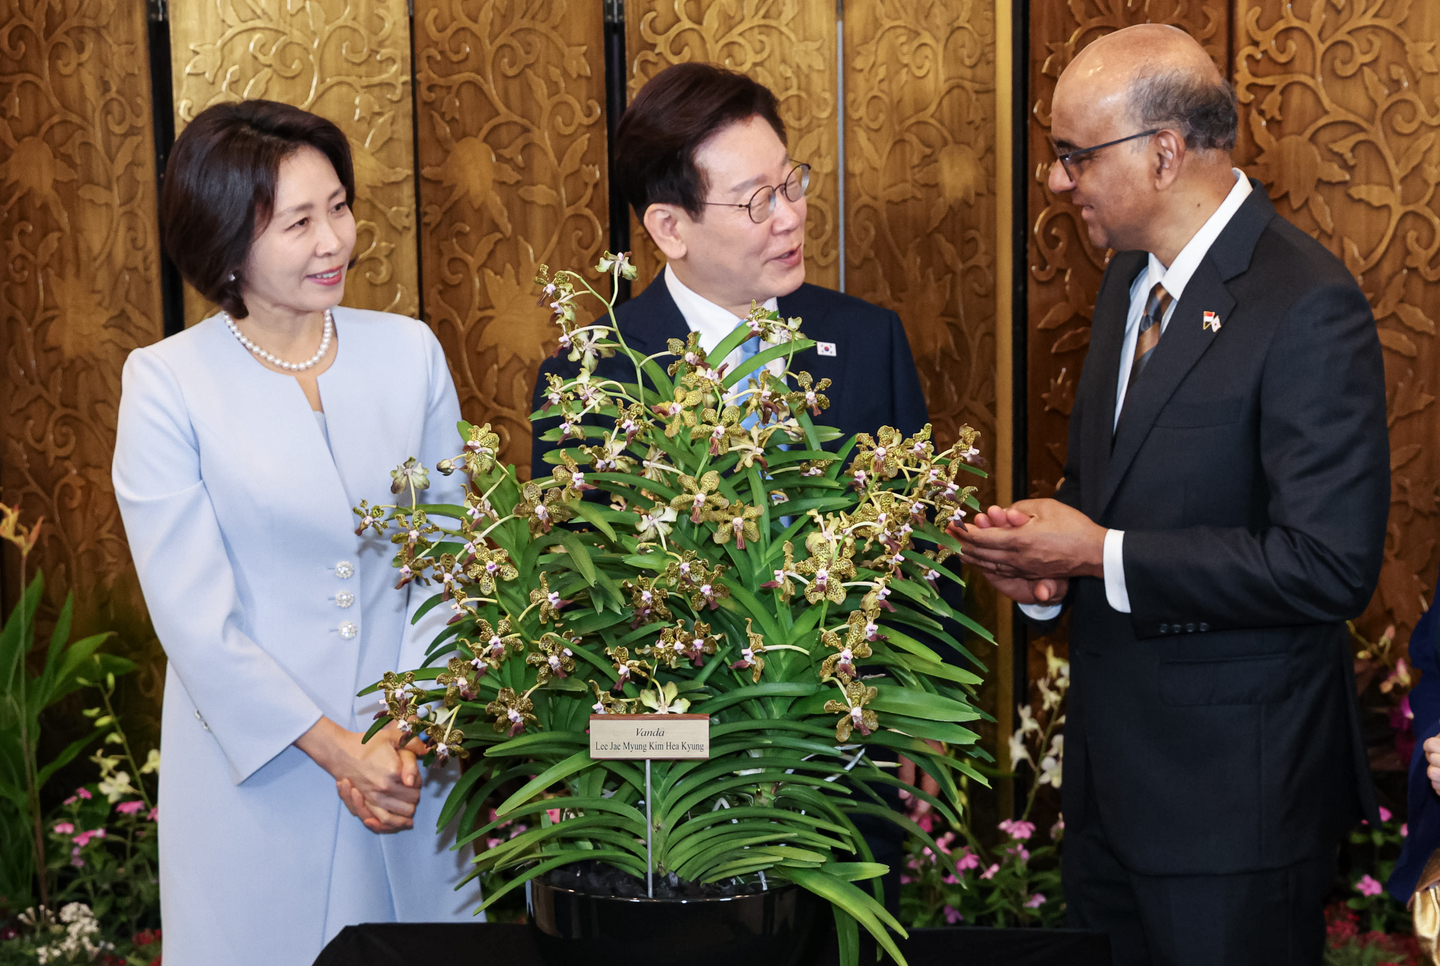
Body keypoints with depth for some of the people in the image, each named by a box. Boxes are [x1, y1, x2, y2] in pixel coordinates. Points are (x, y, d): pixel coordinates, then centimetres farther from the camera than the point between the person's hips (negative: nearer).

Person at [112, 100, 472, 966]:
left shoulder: (409, 352, 0)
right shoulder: (167, 383, -9)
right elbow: (193, 614, -11)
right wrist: (337, 749, -13)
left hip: (411, 754, 3)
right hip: (255, 764, -3)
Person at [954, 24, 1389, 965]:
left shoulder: (1307, 306, -19)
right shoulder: (1130, 279, 9)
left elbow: (1332, 564, -24)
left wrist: (1099, 555, -21)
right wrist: (1044, 556, -3)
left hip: (1231, 788, -8)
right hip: (1111, 763, 8)